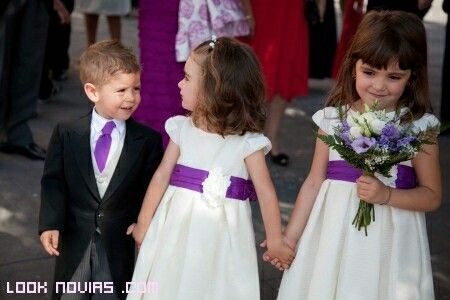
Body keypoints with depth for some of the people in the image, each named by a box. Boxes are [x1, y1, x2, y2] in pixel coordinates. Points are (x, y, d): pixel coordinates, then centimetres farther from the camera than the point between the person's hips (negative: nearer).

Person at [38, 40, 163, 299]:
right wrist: (51, 224, -15)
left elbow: (151, 189, -3)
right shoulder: (66, 134, -6)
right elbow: (54, 181, -5)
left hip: (119, 244, 0)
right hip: (74, 240, 1)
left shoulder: (149, 140, -8)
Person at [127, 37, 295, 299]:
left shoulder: (248, 142, -14)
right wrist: (143, 225, 7)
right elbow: (162, 176, 1)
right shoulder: (182, 129, -4)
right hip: (178, 229, 2)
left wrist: (275, 242, -5)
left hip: (221, 236, -2)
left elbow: (266, 193, -9)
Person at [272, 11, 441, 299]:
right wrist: (290, 236, 4)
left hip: (388, 242, -2)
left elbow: (432, 196, -1)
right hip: (333, 236, 2)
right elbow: (314, 183, 5)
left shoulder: (419, 127, -6)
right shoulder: (333, 119, -1)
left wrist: (387, 195, -17)